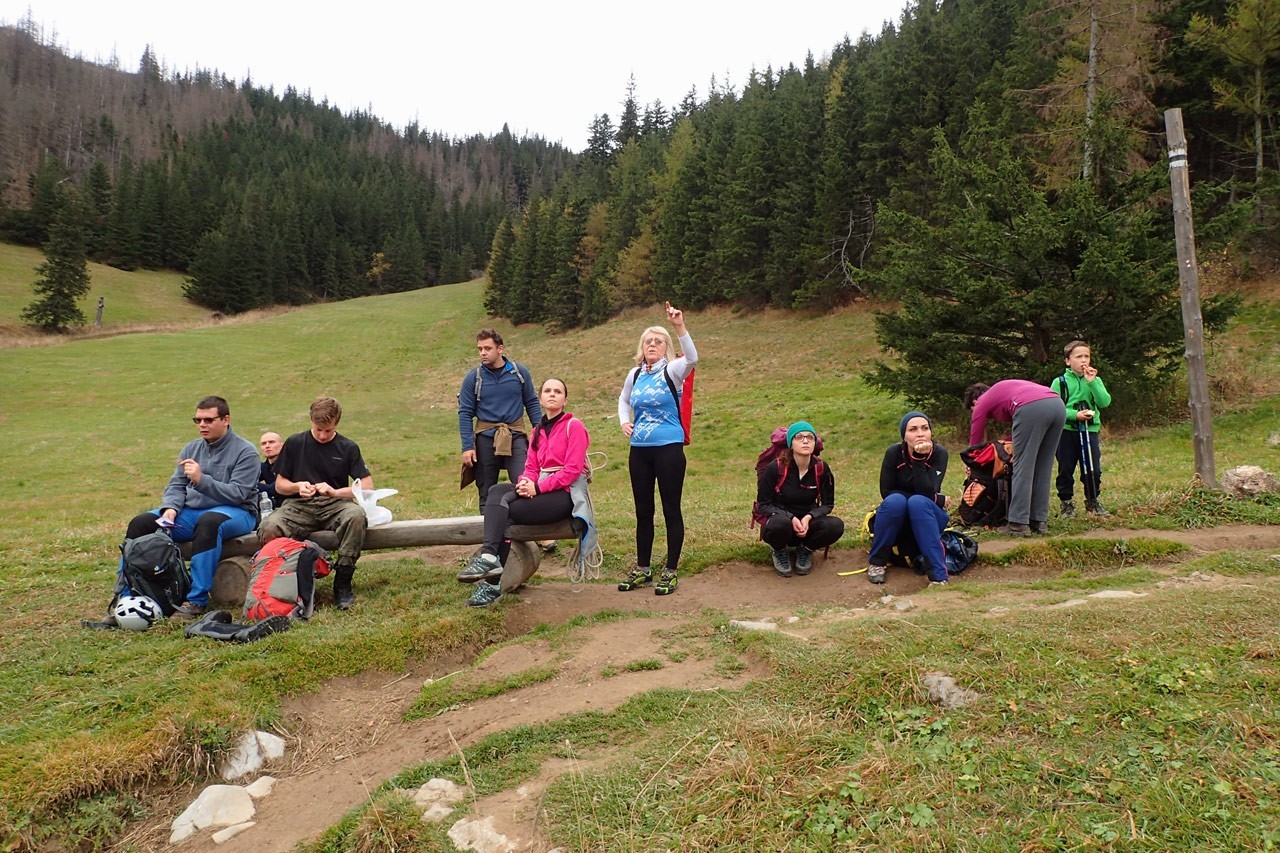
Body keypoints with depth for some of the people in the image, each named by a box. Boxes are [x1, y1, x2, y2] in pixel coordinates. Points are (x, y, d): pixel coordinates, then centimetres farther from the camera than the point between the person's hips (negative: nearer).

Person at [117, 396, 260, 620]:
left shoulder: (245, 451, -5)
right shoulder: (192, 448, 14)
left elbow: (237, 493, -16)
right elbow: (176, 485, 11)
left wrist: (201, 479, -26)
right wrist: (170, 507, -10)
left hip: (236, 513, -6)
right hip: (191, 511, 7)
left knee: (208, 522, -40)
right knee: (140, 523, -10)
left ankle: (196, 601, -36)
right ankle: (127, 595, -6)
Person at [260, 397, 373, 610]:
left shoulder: (348, 448, 8)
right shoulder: (294, 443, 10)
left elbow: (367, 486, 1)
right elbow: (279, 485, 14)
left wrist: (335, 492, -13)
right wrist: (297, 487, -9)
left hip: (334, 506, 0)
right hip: (299, 506, 1)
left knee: (356, 516, -37)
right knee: (269, 528, -33)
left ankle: (343, 583, -22)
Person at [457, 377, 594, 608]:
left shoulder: (573, 426, -4)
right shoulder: (538, 430, 18)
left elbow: (572, 469, -13)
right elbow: (531, 466, 11)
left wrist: (538, 487, -19)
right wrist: (525, 483, -12)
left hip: (566, 494, -6)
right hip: (540, 490, 6)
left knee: (503, 512, -23)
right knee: (496, 491, -22)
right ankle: (490, 558, -30)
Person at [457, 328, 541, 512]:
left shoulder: (520, 372, 2)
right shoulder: (473, 377, 1)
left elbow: (532, 404, 8)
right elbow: (465, 414, 1)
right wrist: (467, 447, -6)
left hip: (516, 436, -1)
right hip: (486, 437, 1)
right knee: (486, 493, 9)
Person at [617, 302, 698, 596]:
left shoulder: (672, 371, -6)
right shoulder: (635, 374, 8)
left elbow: (692, 358, -28)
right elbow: (623, 400, 25)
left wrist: (680, 327, -40)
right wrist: (624, 422, 5)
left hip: (669, 448, -5)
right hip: (639, 450, 5)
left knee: (671, 510, 1)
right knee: (643, 511, 13)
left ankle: (670, 571, 12)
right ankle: (642, 568, 24)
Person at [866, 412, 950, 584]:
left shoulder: (939, 453, -15)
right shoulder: (894, 452, -14)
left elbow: (928, 493, -26)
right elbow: (886, 492, -17)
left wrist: (918, 459, -36)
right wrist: (938, 500, -19)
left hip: (927, 519, 0)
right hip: (896, 521, 0)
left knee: (918, 502, -34)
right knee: (895, 500, -33)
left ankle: (938, 576, -36)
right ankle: (876, 562, -15)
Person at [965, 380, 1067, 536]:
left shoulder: (982, 403, 21)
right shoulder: (1001, 389, 39)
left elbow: (975, 442, 27)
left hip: (1031, 408, -7)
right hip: (1058, 405, 7)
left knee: (1022, 467, 1)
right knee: (1043, 469, 14)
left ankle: (1019, 524, 1)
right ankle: (1039, 521, 17)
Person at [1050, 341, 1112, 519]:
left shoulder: (1095, 381, 7)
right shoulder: (1060, 382, -2)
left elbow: (1105, 402, -8)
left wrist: (1092, 382, -14)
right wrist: (1075, 415, -19)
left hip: (1090, 431, 2)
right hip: (1066, 432, -2)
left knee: (1093, 470, 5)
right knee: (1065, 470, 5)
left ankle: (1092, 501, 24)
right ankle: (1067, 503, 17)